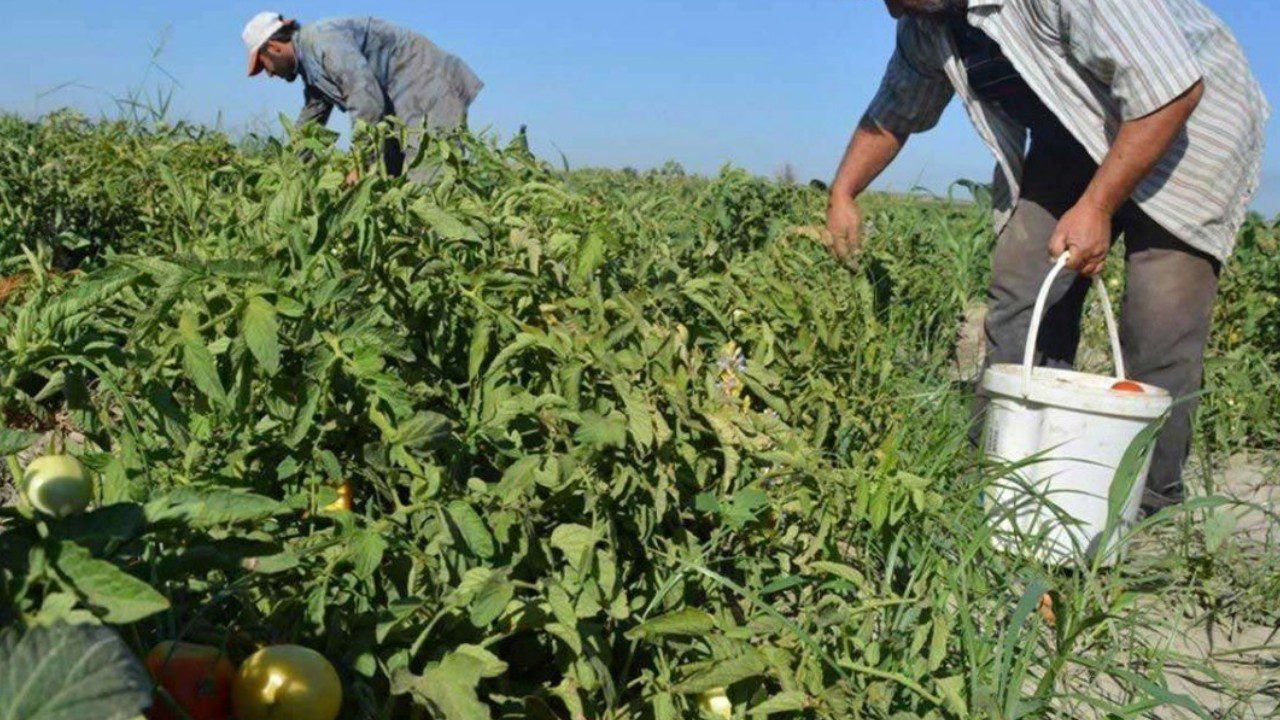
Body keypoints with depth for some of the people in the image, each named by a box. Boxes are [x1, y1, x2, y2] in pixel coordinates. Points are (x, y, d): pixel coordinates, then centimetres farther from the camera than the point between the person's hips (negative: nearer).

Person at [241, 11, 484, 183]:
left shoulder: (321, 39, -17)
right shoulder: (308, 61, 16)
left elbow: (367, 100, -27)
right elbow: (310, 119, 28)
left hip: (431, 94, -10)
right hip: (403, 109, 10)